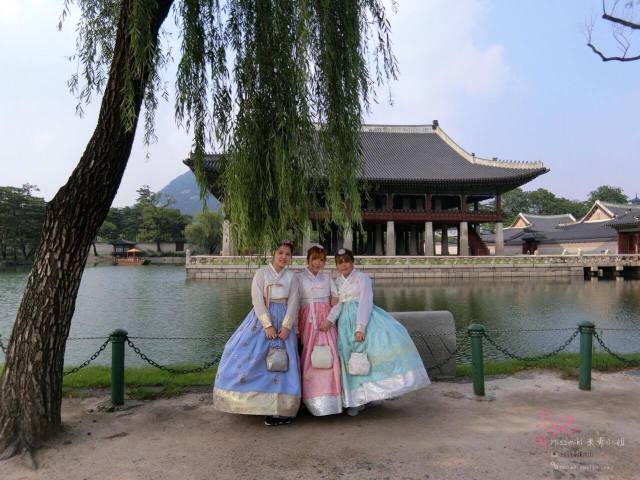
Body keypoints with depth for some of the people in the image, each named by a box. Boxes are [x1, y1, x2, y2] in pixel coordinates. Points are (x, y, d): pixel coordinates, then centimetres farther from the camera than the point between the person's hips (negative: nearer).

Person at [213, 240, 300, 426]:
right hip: (263, 318, -2)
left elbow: (293, 302, 1)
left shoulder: (290, 277, 7)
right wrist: (267, 325, -16)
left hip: (283, 322, 2)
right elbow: (257, 300, -9)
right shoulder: (261, 273, -1)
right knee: (252, 355, -6)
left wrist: (286, 326, -12)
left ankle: (279, 408, 9)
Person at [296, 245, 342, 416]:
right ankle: (311, 399, 3)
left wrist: (329, 320, -9)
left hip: (326, 321, 3)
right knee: (309, 358, -5)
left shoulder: (327, 277, 13)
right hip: (307, 321, -2)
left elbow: (335, 299, 6)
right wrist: (296, 328, -11)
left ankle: (328, 398, 4)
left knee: (328, 357, -4)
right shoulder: (299, 278, 3)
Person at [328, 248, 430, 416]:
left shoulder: (362, 277, 0)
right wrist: (328, 319, -15)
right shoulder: (336, 283, 15)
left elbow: (365, 302, -11)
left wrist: (360, 327, -23)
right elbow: (337, 305, 6)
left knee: (386, 336, -23)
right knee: (351, 358, -1)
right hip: (347, 321, 3)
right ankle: (356, 399, 9)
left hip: (365, 316, -3)